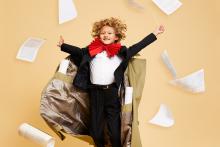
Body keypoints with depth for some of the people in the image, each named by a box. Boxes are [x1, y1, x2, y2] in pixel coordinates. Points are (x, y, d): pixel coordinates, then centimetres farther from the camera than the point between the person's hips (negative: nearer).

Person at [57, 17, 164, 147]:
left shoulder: (121, 51, 2)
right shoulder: (92, 50, 6)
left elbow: (138, 46, 4)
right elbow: (78, 51, 16)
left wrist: (154, 34, 4)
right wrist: (62, 45, 21)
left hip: (112, 91, -1)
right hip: (95, 92, 2)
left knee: (115, 126, 6)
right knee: (96, 125, 14)